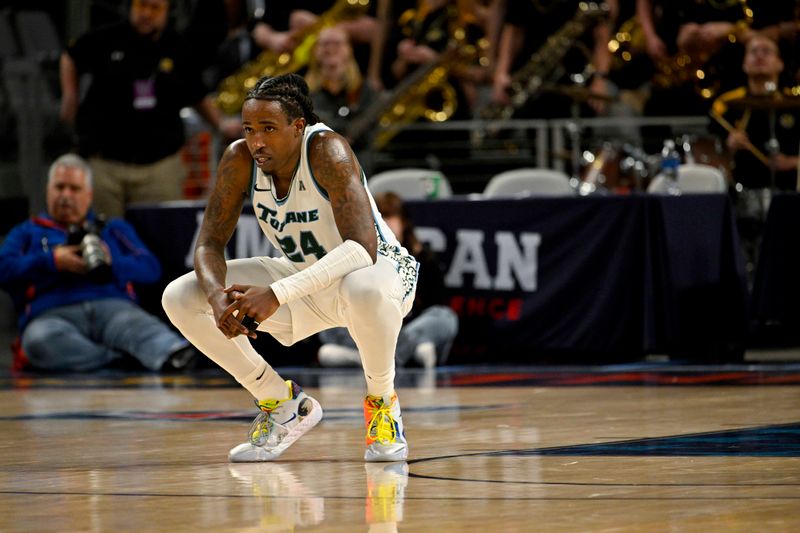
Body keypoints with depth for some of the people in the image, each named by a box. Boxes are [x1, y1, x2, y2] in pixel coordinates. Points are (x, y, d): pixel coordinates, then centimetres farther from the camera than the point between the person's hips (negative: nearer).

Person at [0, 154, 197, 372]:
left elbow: (151, 268, 16)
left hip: (112, 306, 1)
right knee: (40, 341, -40)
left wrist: (113, 263, -4)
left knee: (139, 325, -37)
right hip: (52, 315, 0)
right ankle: (122, 359, -45)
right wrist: (52, 262, -3)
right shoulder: (27, 232, 29)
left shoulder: (115, 229, 31)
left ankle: (173, 354, -67)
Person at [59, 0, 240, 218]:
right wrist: (69, 99, 13)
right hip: (104, 163, 0)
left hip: (160, 165, 0)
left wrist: (220, 124, 6)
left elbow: (199, 97, 19)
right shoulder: (107, 40, 3)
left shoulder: (180, 49, 7)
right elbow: (71, 58, 22)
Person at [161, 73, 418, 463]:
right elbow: (210, 243, -10)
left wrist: (278, 294, -47)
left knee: (365, 288, -44)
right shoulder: (240, 159, -15)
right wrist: (217, 296, -33)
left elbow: (362, 248, -39)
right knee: (179, 298, -9)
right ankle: (285, 406, 6)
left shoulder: (327, 151, -30)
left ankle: (381, 402, -12)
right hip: (303, 278, 6)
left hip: (378, 268, -6)